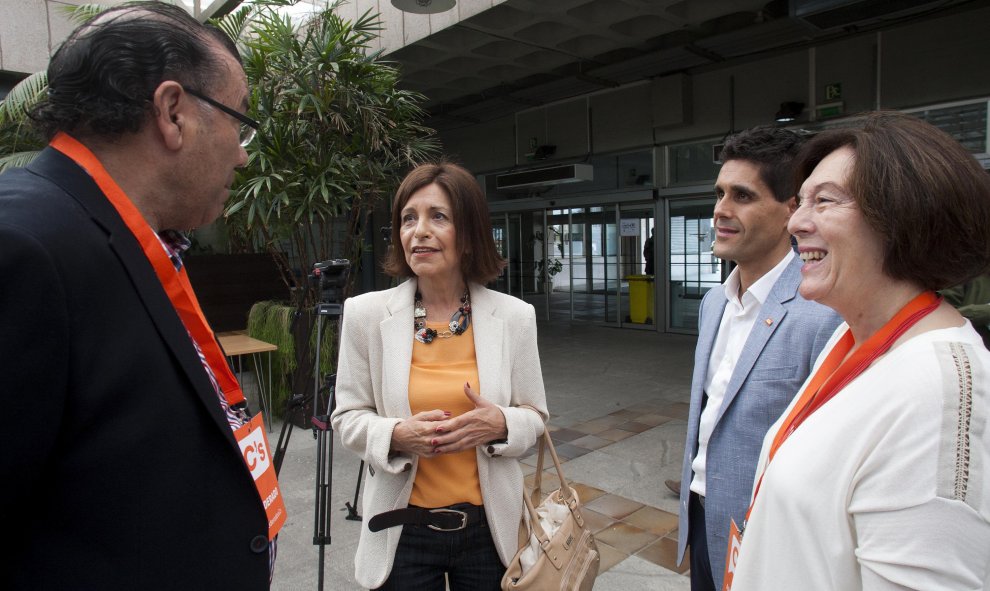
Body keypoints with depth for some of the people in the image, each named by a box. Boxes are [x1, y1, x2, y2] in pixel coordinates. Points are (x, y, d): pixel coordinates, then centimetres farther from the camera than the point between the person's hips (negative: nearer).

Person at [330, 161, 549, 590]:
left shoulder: (514, 316, -7)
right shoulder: (365, 314, -8)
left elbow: (535, 417, 2)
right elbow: (348, 417, -1)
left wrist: (501, 425, -19)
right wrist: (397, 434, -20)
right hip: (403, 529, 0)